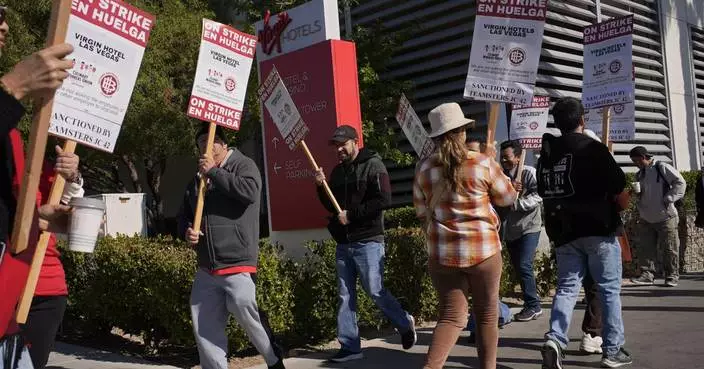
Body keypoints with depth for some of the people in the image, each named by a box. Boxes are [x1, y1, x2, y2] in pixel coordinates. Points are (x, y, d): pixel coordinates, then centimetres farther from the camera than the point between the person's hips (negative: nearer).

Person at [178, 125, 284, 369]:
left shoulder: (243, 165, 2)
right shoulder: (197, 179, 20)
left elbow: (250, 191, -20)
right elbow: (184, 215, 27)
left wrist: (214, 172, -12)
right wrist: (186, 232, 3)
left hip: (237, 263, -7)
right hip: (206, 269, 7)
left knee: (243, 308, -21)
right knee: (205, 328, 4)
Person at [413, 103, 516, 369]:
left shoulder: (424, 169, 0)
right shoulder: (484, 164, -9)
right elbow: (508, 198, 6)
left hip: (441, 253, 3)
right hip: (482, 249, -2)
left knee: (452, 316, 8)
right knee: (486, 314, 14)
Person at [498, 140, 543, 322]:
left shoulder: (529, 173, -8)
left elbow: (537, 197, -18)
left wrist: (516, 203, -27)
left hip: (528, 226, -6)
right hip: (509, 229, 7)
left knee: (524, 265, -15)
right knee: (518, 268, 10)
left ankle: (533, 306, -3)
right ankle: (532, 305, 21)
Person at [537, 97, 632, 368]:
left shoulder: (546, 154, 9)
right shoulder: (592, 149, -9)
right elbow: (621, 196, -8)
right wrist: (616, 207, 11)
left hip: (563, 232, 5)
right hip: (598, 229, -5)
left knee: (567, 287, 8)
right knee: (609, 289, 6)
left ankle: (555, 339, -12)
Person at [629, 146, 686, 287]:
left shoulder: (662, 167, -8)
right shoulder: (639, 174, 13)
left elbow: (680, 183, -10)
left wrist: (668, 199, -16)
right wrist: (637, 194, 1)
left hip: (666, 217, -6)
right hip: (646, 219, 7)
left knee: (669, 248, 1)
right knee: (646, 248, 2)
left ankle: (672, 276, 10)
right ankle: (647, 274, 5)